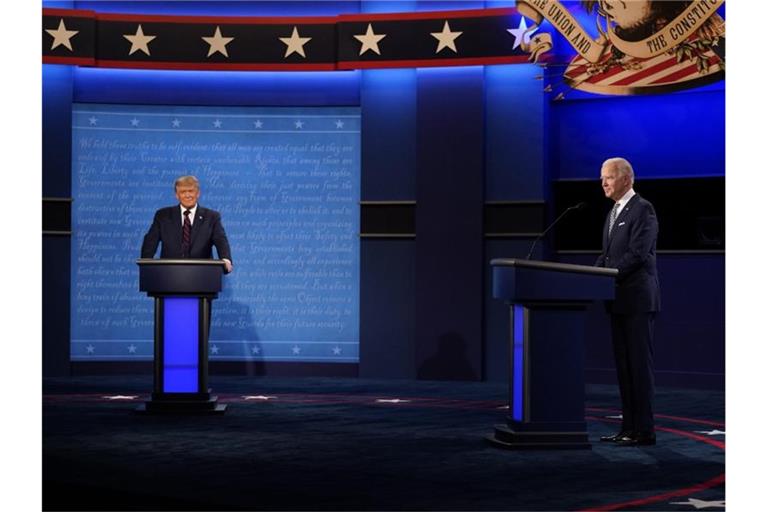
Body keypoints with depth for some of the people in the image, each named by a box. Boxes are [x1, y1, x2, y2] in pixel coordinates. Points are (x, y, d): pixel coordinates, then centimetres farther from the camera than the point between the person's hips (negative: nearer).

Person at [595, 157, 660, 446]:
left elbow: (637, 254, -18)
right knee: (624, 365, 10)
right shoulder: (614, 212, 18)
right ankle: (629, 427, 15)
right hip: (618, 300, 9)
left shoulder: (642, 210, -10)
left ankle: (644, 431, -3)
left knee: (640, 364, -6)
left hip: (637, 299, -9)